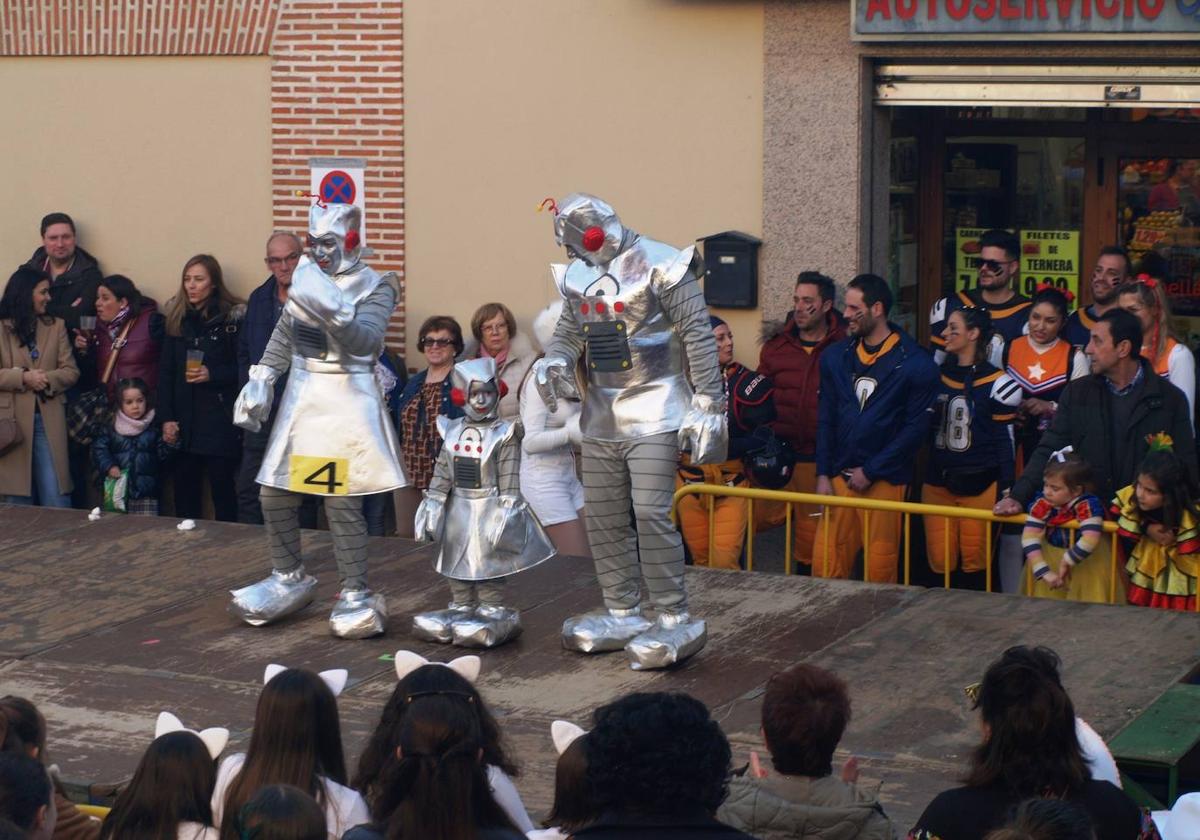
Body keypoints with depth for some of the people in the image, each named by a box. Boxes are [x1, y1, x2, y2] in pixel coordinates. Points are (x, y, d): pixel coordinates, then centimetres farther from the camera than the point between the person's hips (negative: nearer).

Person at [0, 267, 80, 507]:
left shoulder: (55, 326, 12)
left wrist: (47, 379, -13)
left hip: (49, 421, 2)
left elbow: (71, 371, 5)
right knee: (20, 498, 4)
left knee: (56, 496, -3)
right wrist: (23, 377, -17)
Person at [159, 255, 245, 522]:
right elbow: (165, 372, 8)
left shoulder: (233, 317, -4)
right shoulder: (176, 317, 10)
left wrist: (212, 374, -19)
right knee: (184, 491, 5)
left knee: (222, 489, -2)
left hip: (220, 420, -4)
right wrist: (166, 418, 0)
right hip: (184, 419, 4)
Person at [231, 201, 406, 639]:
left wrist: (333, 312, -39)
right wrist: (261, 379, 14)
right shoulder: (306, 274, 7)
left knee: (341, 501, -9)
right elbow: (285, 332, 20)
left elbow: (367, 342, -25)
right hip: (301, 398, 7)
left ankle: (356, 594, 1)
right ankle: (289, 578, 29)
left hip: (347, 402, -6)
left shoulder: (374, 287, -9)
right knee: (274, 495, 10)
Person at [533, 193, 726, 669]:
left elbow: (698, 336, -13)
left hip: (653, 412, -7)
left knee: (650, 513, -15)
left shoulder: (659, 266, -13)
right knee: (603, 518, 11)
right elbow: (568, 331, 17)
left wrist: (708, 406, -16)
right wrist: (553, 361, -8)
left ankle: (676, 621, -7)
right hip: (601, 414, 7)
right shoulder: (577, 276, 8)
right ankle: (622, 615, 23)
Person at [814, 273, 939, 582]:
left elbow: (916, 428, -6)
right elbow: (826, 420, 12)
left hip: (885, 480, -4)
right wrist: (823, 474, 3)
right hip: (839, 477, 4)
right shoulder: (835, 357, 10)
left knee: (880, 570, -2)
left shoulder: (914, 363, -4)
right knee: (824, 564, 1)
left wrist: (870, 471, -8)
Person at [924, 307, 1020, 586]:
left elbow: (1005, 441, -4)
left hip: (980, 486, -5)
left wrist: (1006, 491, -6)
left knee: (975, 562, -1)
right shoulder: (939, 377, 10)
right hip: (937, 483, 5)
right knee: (939, 560, 2)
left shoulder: (996, 383, -6)